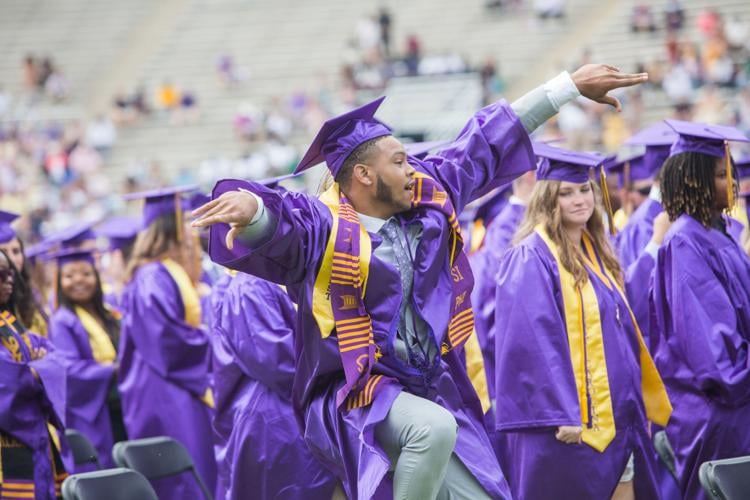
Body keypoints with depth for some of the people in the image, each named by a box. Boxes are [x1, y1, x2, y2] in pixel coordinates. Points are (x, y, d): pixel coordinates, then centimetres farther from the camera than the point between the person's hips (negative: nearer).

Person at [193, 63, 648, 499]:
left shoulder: (428, 197, 5)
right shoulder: (325, 226, -14)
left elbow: (486, 145, 15)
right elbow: (278, 224, -35)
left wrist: (571, 86, 21)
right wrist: (249, 207, -61)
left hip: (434, 392, 7)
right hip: (355, 396, -7)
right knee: (433, 429, -36)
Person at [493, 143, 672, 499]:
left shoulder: (596, 254, 15)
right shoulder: (532, 258, -10)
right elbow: (533, 342, -18)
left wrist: (639, 409, 17)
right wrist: (561, 416, -24)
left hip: (614, 418, 8)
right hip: (569, 422, -8)